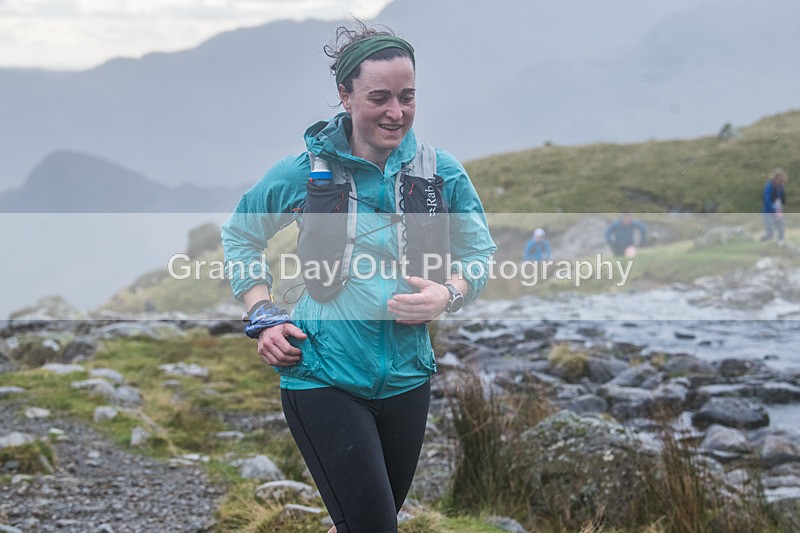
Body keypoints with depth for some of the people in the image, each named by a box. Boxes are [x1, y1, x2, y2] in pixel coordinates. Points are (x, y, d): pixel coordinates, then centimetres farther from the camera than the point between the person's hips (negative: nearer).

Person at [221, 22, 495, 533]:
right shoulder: (304, 172, -5)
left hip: (406, 376, 4)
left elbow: (479, 254, 6)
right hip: (322, 377, -3)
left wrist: (447, 295, -16)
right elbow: (240, 236, 10)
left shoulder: (441, 172, -1)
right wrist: (264, 315, -2)